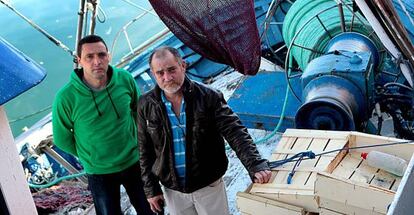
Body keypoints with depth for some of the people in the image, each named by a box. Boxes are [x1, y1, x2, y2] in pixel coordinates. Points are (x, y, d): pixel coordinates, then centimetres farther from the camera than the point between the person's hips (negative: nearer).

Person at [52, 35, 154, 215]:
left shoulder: (125, 79, -14)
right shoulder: (66, 98, -22)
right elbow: (61, 139, -7)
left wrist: (135, 141, 9)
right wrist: (88, 157, 1)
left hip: (134, 162, 3)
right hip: (99, 172, -2)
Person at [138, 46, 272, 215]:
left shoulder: (208, 97, -14)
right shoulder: (146, 105, -7)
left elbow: (235, 133, -17)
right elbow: (145, 151, 2)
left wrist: (256, 165, -29)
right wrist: (151, 189, 4)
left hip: (209, 185, -2)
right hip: (173, 190, 2)